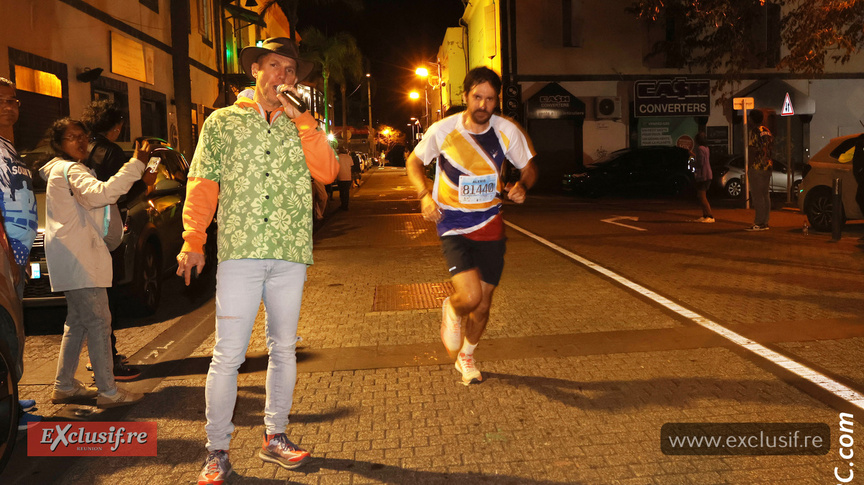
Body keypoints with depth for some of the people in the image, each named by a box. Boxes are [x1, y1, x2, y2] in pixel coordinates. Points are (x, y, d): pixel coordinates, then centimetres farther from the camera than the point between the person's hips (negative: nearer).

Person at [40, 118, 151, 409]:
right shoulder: (69, 170, -12)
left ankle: (64, 386, 23)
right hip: (78, 258, -11)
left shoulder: (63, 170, 22)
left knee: (77, 322, 16)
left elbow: (91, 200, 29)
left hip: (74, 258, 11)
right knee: (98, 322, -10)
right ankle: (108, 392, -7)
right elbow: (100, 194, -31)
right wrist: (136, 165, -33)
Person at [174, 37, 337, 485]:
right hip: (239, 251, -2)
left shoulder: (301, 126, 16)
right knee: (228, 354, -5)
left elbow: (328, 172, -1)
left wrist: (300, 118, -4)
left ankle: (274, 438, 24)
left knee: (283, 350, 9)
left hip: (290, 254, 3)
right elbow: (202, 184, 5)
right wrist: (192, 241, -4)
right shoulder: (223, 121, 11)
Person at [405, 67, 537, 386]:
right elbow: (414, 161, 4)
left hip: (490, 227, 3)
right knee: (470, 296, -22)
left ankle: (466, 357, 39)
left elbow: (529, 167, 8)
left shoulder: (507, 131, -6)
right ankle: (451, 311, 18)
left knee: (483, 305, 10)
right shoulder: (443, 130, -11)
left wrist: (522, 186, -17)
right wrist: (424, 195, -14)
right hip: (454, 226, -3)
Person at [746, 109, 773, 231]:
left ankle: (759, 223, -8)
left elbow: (751, 150, -15)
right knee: (766, 195, 10)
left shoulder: (754, 131, -10)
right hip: (767, 167, 8)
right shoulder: (768, 131, 14)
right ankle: (765, 222, 12)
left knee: (757, 196, -7)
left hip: (756, 167, -8)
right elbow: (770, 149, 18)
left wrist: (749, 167, -11)